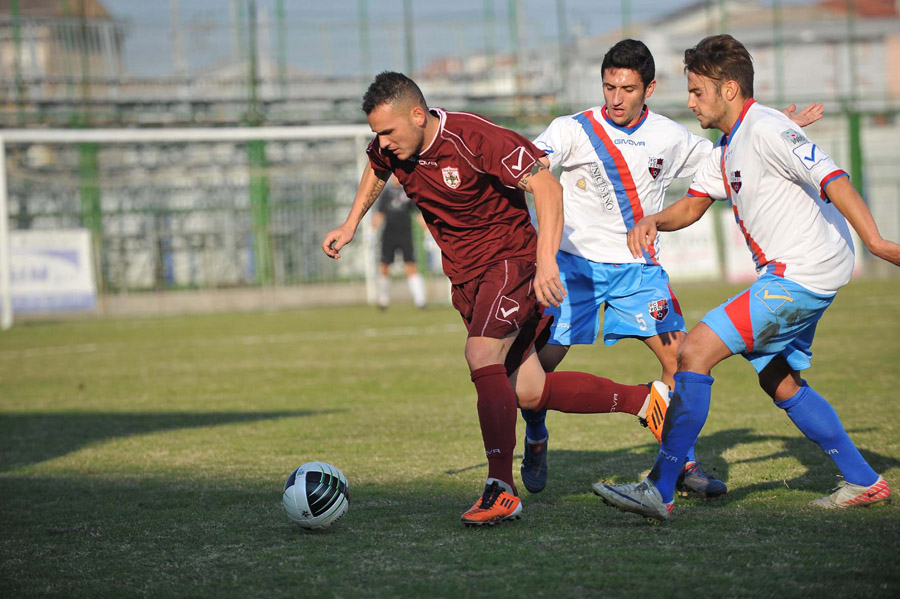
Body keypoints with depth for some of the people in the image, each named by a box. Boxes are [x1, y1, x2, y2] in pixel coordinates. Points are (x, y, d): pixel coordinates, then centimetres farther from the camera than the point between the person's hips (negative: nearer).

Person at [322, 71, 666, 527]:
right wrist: (350, 225, 18)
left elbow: (546, 186, -25)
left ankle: (501, 491, -27)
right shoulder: (390, 148, -4)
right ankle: (643, 399, 22)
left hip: (511, 259, -7)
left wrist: (546, 262, -33)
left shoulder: (475, 139, -25)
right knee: (529, 392, 5)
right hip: (465, 275, 7)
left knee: (482, 356, -28)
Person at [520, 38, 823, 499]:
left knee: (680, 354, -10)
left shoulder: (670, 138, 4)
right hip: (576, 264, -2)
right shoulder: (574, 130, -7)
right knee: (539, 361, -7)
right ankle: (535, 441, 23)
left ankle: (684, 465, 4)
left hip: (639, 267, 2)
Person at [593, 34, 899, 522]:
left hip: (800, 275, -11)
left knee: (696, 350, -15)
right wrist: (653, 222, 1)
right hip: (784, 278, 11)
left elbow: (832, 179, -24)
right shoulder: (726, 149, 16)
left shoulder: (766, 130, -15)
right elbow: (693, 204, 23)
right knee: (780, 383, 19)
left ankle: (659, 491, -15)